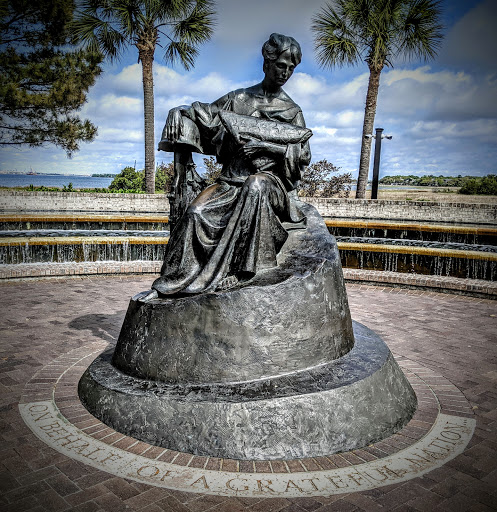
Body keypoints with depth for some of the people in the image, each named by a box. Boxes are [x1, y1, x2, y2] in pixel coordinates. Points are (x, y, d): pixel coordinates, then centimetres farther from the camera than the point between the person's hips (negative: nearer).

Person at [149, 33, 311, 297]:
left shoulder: (291, 111, 10)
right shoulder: (238, 99, 13)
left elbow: (303, 155, 3)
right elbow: (203, 113, 18)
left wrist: (265, 146, -11)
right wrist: (177, 111, -5)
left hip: (269, 179, -1)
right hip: (232, 179, 2)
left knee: (256, 186, -40)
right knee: (197, 212, -27)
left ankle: (238, 271, -36)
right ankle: (169, 283, -21)